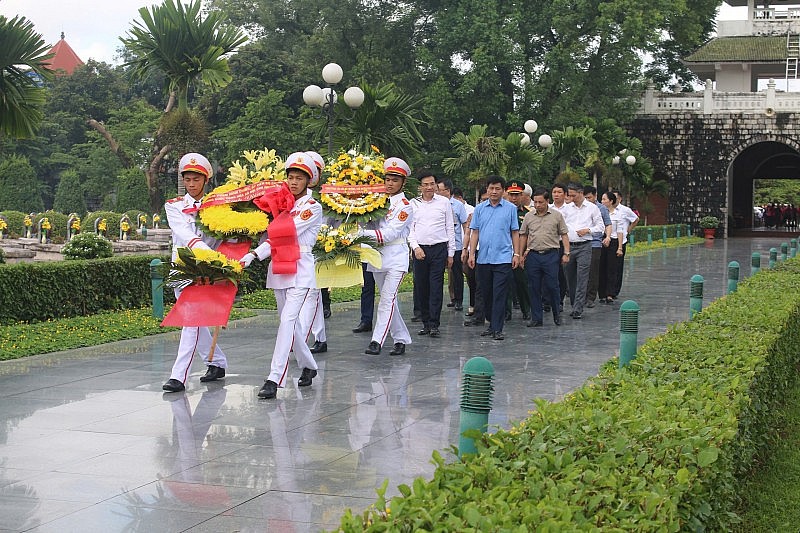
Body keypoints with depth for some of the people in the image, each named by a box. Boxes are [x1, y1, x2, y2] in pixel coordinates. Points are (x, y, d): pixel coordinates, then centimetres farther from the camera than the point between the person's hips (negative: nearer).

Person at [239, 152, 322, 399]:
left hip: (301, 270, -6)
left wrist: (254, 255, -17)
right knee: (292, 326, 10)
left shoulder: (312, 207, -2)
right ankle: (308, 367, 30)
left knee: (288, 322, -16)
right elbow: (273, 236, 8)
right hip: (278, 267, 6)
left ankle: (275, 379, -21)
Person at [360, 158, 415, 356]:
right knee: (389, 300, 11)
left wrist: (364, 234, -24)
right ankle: (401, 339, 20)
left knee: (387, 299, -14)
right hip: (377, 256, 7)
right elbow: (369, 224, 13)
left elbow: (391, 233, -15)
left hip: (395, 258, -6)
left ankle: (377, 341, -18)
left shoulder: (405, 206, -5)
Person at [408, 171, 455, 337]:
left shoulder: (444, 202, 5)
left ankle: (434, 324, -6)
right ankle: (426, 323, 12)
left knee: (436, 287, -7)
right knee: (421, 287, 4)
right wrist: (415, 247, -7)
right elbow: (409, 229, 8)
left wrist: (451, 253, 5)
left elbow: (450, 228, 7)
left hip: (439, 249, -2)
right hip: (419, 250, 2)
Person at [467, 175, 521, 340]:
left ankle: (498, 329, -6)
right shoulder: (479, 208, 9)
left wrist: (516, 254, -1)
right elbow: (475, 232, 9)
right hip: (483, 258, 3)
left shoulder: (510, 208, 4)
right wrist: (472, 254, 2)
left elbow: (515, 233, 5)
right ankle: (491, 324, 22)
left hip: (503, 258, -3)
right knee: (486, 294, 10)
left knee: (499, 294, -6)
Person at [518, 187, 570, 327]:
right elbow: (523, 236, 14)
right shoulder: (528, 216, 8)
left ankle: (556, 314, 17)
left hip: (551, 254, -2)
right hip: (533, 255, 3)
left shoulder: (556, 215, 2)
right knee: (534, 288, 4)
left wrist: (566, 253, -3)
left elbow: (564, 235, 4)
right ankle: (536, 319, 11)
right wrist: (521, 255, 11)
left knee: (552, 286, -2)